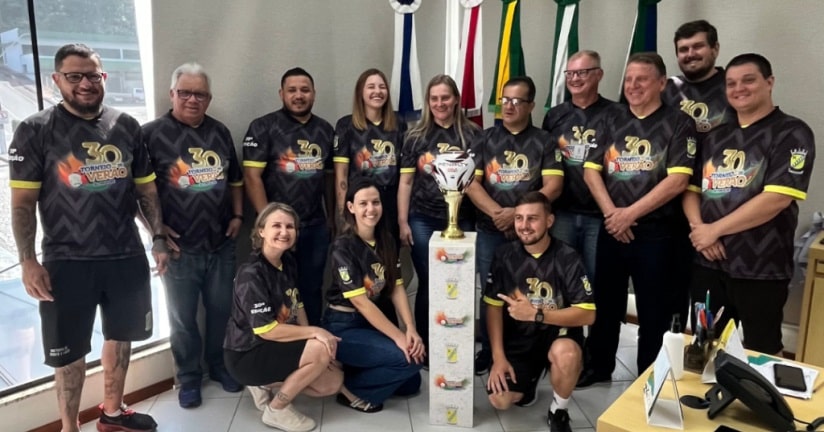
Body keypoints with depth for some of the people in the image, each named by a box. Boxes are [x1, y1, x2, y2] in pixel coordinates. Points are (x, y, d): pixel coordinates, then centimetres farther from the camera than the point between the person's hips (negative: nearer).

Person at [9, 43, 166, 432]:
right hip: (67, 262, -3)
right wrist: (28, 261, -12)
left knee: (120, 336, 17)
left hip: (127, 257, 4)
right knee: (69, 349, 9)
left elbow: (146, 189, 8)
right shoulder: (35, 131, -5)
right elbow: (23, 203, -6)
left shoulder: (126, 127, 4)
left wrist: (159, 239, 4)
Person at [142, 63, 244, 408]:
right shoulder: (152, 134, -6)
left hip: (221, 244, 4)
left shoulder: (220, 132, 8)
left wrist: (237, 216, 7)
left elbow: (235, 179, 17)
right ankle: (189, 378, 29)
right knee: (182, 317, 11)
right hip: (179, 247, -4)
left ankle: (219, 366, 36)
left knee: (221, 310, 16)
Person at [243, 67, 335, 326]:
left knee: (312, 289, 15)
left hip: (316, 226, 4)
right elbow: (252, 177, -10)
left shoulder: (325, 130, 10)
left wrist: (331, 217, 10)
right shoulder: (263, 127, -5)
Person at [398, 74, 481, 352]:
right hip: (423, 220, 0)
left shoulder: (472, 134, 4)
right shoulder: (417, 136, 5)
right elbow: (406, 181, 4)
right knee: (427, 284, 5)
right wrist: (402, 222, -1)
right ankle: (424, 344, 20)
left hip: (461, 220, 0)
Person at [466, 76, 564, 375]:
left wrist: (517, 212, -18)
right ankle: (489, 352, 22)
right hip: (490, 230, 1)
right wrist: (497, 213, -15)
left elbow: (553, 186, -7)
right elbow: (471, 184, -1)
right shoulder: (484, 140, 7)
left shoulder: (544, 142, 3)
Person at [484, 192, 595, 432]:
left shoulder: (567, 258, -14)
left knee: (566, 354, -37)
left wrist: (536, 314, -27)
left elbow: (588, 314, -18)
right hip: (518, 336, 2)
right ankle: (528, 379, 23)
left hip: (556, 332, -2)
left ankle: (558, 412, -4)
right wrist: (498, 356, -11)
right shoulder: (505, 255, -5)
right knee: (499, 399, -14)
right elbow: (493, 306, -4)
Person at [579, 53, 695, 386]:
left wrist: (629, 214, -15)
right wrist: (610, 212, -10)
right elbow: (591, 170, 4)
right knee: (605, 303, 14)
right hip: (611, 229, 4)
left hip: (655, 233, -4)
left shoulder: (678, 123, -4)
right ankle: (598, 367, 31)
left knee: (653, 311, 7)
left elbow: (677, 180, -14)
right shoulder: (613, 121, 10)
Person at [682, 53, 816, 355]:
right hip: (708, 264, 5)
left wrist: (715, 229, -15)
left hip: (761, 270, -5)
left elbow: (776, 198, -18)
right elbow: (691, 189, 10)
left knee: (760, 354, 9)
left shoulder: (792, 134, -5)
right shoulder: (716, 137, 12)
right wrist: (698, 227, -9)